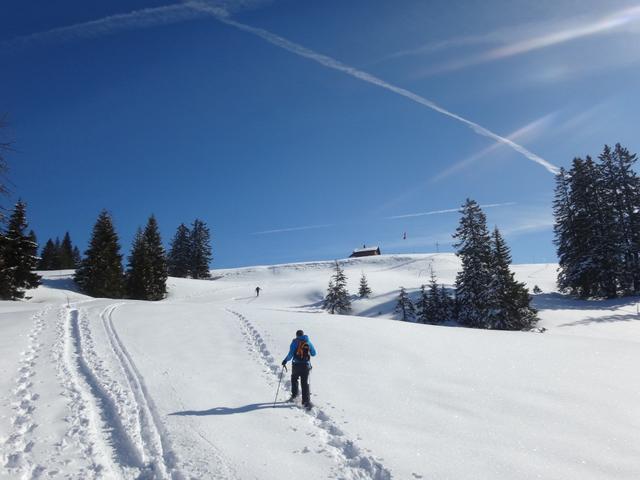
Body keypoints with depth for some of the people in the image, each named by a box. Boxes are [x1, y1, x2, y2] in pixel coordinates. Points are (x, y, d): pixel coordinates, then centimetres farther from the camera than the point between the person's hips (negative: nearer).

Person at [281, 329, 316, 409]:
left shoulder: (295, 341, -2)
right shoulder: (308, 342, 7)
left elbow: (291, 353, -10)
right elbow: (314, 354, 14)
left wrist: (285, 360, 3)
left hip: (296, 365, -2)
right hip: (306, 365, 2)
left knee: (294, 379, 24)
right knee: (305, 383, 4)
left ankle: (294, 395, 28)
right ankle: (306, 401, -3)